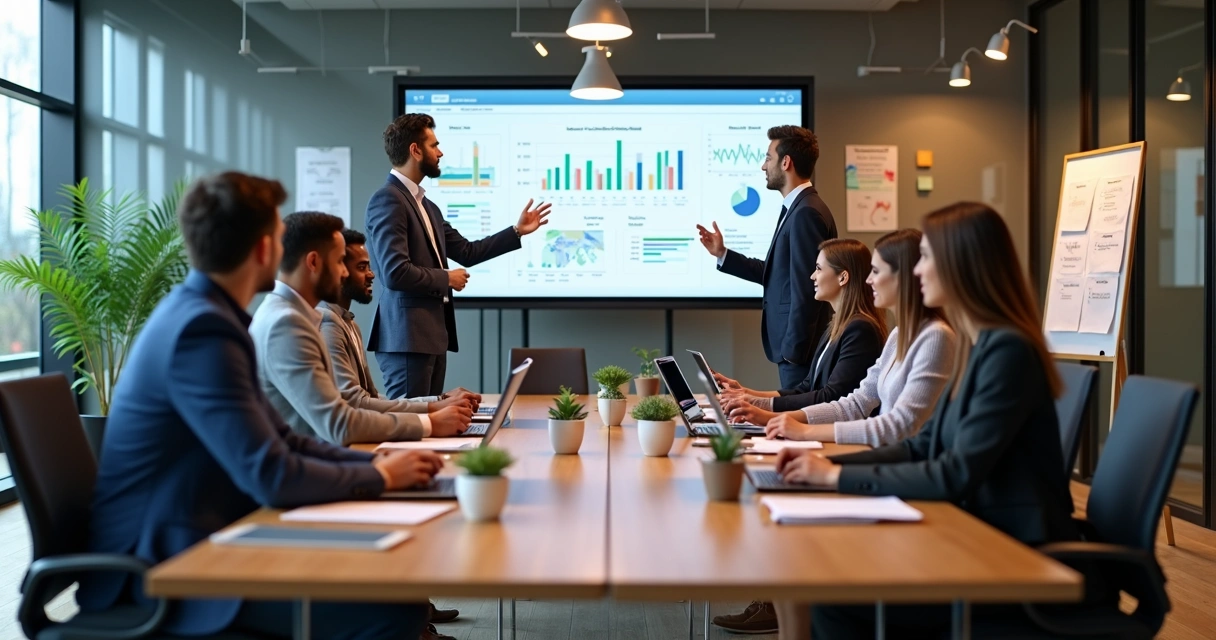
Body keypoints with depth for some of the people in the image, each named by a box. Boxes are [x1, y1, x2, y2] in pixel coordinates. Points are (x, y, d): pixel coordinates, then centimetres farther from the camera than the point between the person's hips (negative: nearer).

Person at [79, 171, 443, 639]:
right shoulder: (203, 329, -22)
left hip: (189, 541, 10)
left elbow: (277, 438, 14)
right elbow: (272, 476, -25)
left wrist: (377, 462, 2)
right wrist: (380, 476, -10)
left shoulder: (200, 311, 9)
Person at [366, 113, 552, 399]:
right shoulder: (388, 200, -13)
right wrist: (446, 279, -8)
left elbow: (466, 252, 19)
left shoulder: (427, 206, 17)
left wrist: (517, 231, 19)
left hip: (433, 333, 10)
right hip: (407, 336, -10)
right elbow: (395, 273, -22)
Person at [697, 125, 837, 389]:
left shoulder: (807, 213, -18)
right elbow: (777, 273, 13)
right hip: (793, 345, 10)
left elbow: (805, 290, -21)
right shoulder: (797, 209, 13)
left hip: (800, 348, -10)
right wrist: (722, 254, 14)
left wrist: (792, 349, -18)